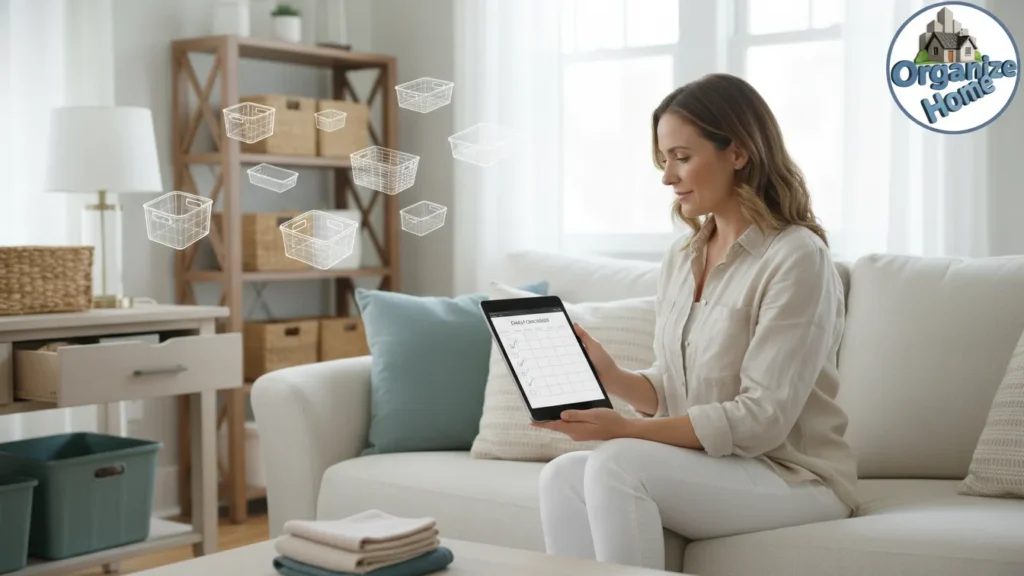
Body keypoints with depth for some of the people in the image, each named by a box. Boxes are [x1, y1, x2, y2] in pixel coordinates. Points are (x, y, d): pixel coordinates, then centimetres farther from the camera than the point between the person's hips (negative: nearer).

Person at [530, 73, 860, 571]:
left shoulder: (797, 258, -15)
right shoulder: (680, 257, 9)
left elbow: (762, 418, -20)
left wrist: (626, 429, -24)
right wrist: (611, 377, -8)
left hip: (793, 478, -7)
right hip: (703, 466, 7)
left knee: (616, 463, -29)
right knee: (562, 475, -19)